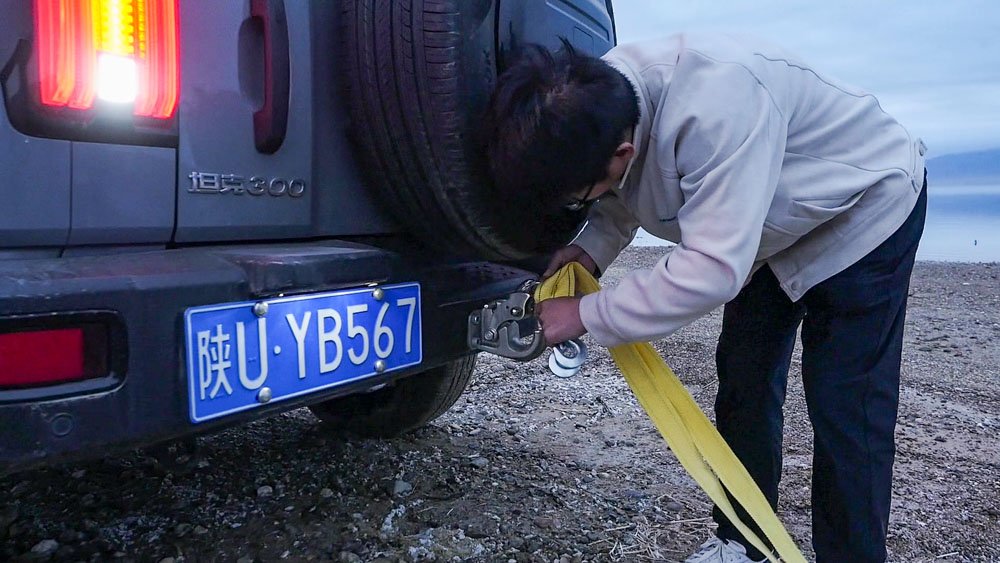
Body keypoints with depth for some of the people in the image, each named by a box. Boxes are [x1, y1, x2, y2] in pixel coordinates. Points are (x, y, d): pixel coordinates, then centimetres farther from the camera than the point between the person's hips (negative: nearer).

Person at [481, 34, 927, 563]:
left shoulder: (717, 102, -44)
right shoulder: (593, 105, -19)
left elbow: (713, 269, -43)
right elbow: (623, 201, -1)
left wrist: (586, 315, -35)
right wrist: (590, 249, -20)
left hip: (867, 205, -7)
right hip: (774, 234, 7)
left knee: (845, 409, -10)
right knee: (743, 382, 5)